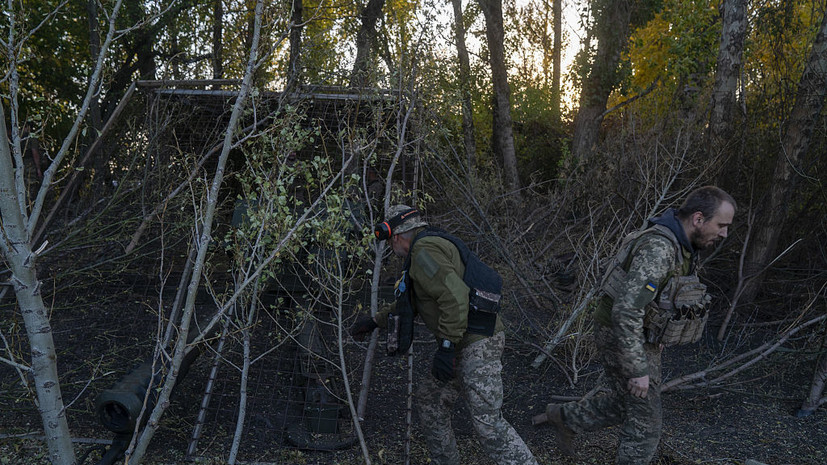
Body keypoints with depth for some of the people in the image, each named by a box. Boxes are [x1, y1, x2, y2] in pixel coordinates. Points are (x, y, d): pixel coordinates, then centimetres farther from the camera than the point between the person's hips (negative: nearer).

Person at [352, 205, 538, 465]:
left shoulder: (424, 250, -11)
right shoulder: (432, 247, 23)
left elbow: (455, 296, -26)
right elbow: (408, 303, 36)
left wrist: (446, 346, -24)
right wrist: (376, 321, 42)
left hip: (478, 344, -11)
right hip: (465, 347, 11)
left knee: (487, 423, -13)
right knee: (429, 399, 20)